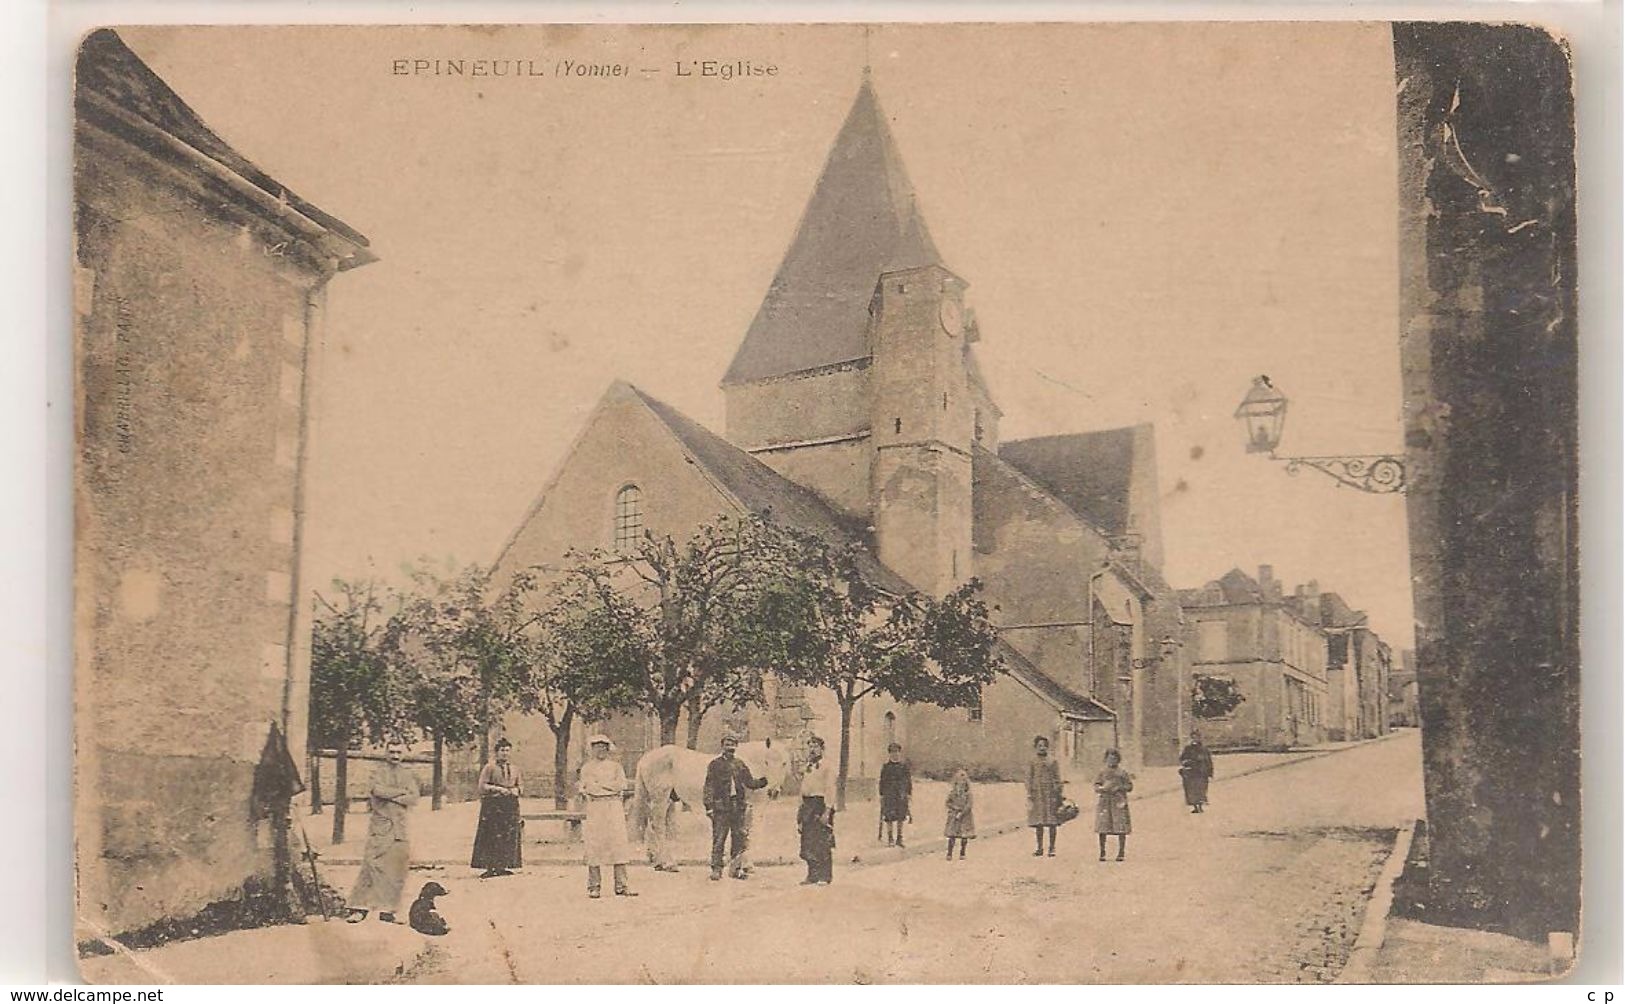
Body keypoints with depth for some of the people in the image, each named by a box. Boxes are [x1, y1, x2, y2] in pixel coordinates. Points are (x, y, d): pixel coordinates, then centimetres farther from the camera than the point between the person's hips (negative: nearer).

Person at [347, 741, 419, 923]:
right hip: (380, 824, -3)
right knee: (372, 864, -11)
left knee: (396, 869, -1)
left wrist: (390, 796, -7)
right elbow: (378, 790, -14)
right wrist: (401, 792, -6)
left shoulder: (408, 774, 14)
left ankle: (387, 910, 4)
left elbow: (413, 799, 2)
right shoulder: (379, 771, 6)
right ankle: (359, 907, -9)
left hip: (399, 826, 3)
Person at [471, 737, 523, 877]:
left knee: (508, 838, 2)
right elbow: (482, 786, -4)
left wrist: (516, 790, -3)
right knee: (491, 838, -7)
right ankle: (489, 868, -5)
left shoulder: (514, 769, 15)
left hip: (511, 806, 5)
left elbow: (521, 786, 19)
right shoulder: (490, 767, 0)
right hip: (492, 805, -5)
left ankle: (501, 867, 8)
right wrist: (498, 789, -15)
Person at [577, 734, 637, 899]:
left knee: (619, 845, -5)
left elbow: (621, 785, 1)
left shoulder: (615, 766, 14)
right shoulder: (586, 767, 13)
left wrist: (597, 784, -3)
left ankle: (621, 886, -3)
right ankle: (594, 887, 3)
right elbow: (580, 788, 3)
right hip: (593, 809, -1)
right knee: (594, 847, -4)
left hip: (614, 807, 1)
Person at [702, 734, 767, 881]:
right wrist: (709, 806, -8)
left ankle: (735, 868, 14)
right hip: (721, 805, -4)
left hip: (738, 806, 4)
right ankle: (716, 870, 1)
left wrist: (762, 782, -5)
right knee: (719, 839, -4)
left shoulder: (740, 764, 15)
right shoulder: (715, 765, 3)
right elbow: (709, 787, 0)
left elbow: (749, 782, 15)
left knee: (739, 837, 5)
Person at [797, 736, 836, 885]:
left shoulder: (827, 766, -6)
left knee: (823, 844, -7)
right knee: (808, 844, 8)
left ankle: (825, 877, -2)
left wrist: (827, 811, -20)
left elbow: (830, 789, -12)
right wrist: (800, 813, 16)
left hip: (820, 804, -8)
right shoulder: (807, 767, 18)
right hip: (807, 806, 8)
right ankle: (812, 875, 15)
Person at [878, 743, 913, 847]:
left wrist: (909, 793, 4)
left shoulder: (904, 766, 7)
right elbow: (882, 781, 7)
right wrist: (881, 795, 2)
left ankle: (899, 839, 12)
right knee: (889, 817, -5)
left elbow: (908, 781, 10)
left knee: (901, 817, 3)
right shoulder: (885, 766, 6)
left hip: (901, 795, 1)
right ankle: (890, 839, 0)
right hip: (889, 795, -1)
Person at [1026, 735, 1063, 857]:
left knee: (1052, 823, -1)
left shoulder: (1053, 763, 5)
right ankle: (1040, 848, 11)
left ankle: (1052, 848, 6)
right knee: (1038, 823, 4)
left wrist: (1057, 796, -5)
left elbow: (1057, 780, 3)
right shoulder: (1032, 763, 9)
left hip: (1050, 795, -1)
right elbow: (1029, 781, 6)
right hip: (1037, 795, 1)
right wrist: (1029, 798, -2)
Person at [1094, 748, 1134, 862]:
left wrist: (1120, 787, -8)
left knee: (1121, 829, -5)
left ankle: (1121, 853, 2)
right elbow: (1096, 787, 7)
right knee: (1102, 828, -3)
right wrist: (1103, 788, -14)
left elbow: (1130, 786, 8)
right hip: (1105, 802, 1)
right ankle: (1102, 852, 5)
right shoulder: (1102, 773, 13)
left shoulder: (1123, 773, 11)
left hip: (1119, 802, -1)